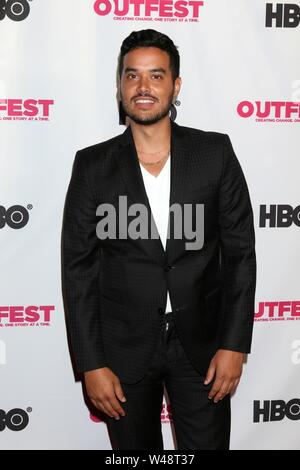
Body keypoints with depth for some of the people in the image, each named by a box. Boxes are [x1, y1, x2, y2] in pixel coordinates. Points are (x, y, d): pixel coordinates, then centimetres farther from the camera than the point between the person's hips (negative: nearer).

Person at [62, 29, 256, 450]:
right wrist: (91, 364, -7)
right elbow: (78, 268, -3)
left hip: (201, 343, 0)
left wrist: (234, 344, -7)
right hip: (124, 347, 0)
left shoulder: (215, 152, -4)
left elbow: (241, 251, -1)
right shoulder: (93, 165, -4)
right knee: (135, 447, 15)